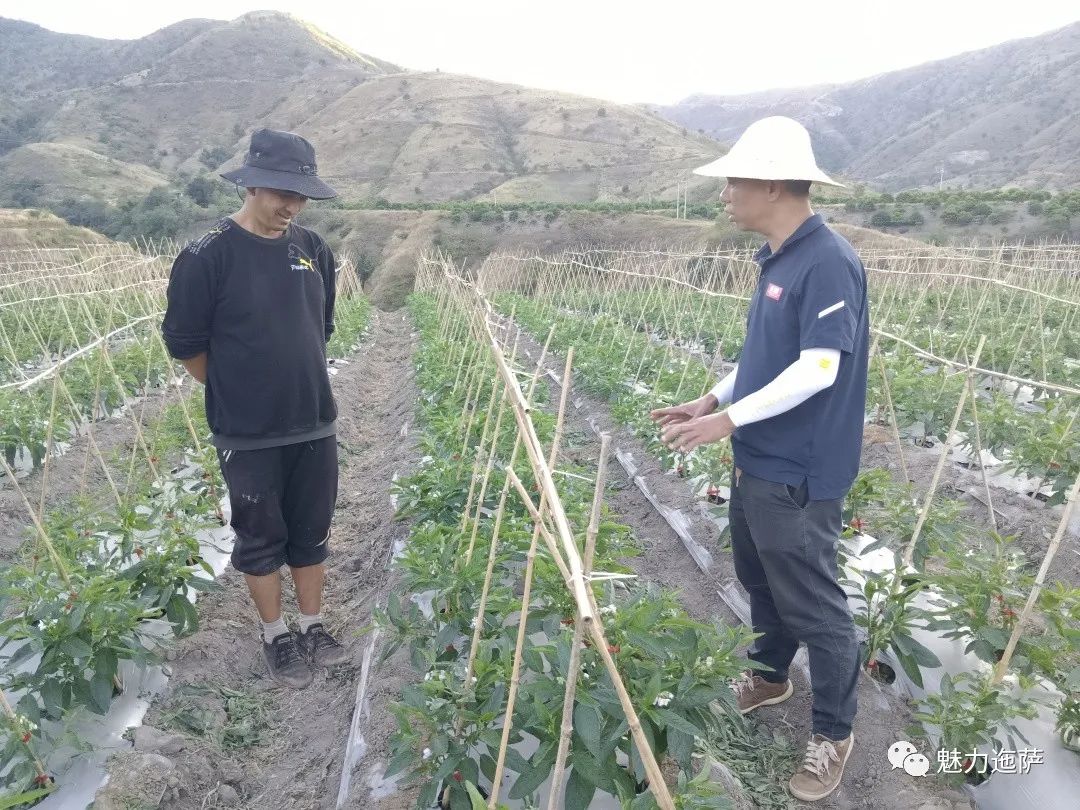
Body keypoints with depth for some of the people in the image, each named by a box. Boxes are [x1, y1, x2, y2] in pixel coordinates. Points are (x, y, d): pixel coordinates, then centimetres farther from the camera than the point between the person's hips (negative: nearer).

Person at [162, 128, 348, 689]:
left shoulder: (315, 251, 1)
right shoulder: (207, 257, -14)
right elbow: (185, 345, -5)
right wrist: (240, 394, 4)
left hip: (315, 428, 4)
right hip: (248, 437, -4)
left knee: (311, 534, 16)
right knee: (261, 539, 12)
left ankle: (312, 627, 34)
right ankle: (275, 637, 31)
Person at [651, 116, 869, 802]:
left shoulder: (829, 263, -20)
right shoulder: (777, 259, 8)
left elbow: (817, 370, -24)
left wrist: (729, 419, -21)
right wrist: (710, 402, 8)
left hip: (799, 475, -9)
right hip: (757, 462, 9)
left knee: (813, 603, 6)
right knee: (761, 579, 24)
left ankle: (835, 733, 26)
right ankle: (770, 676, 47)